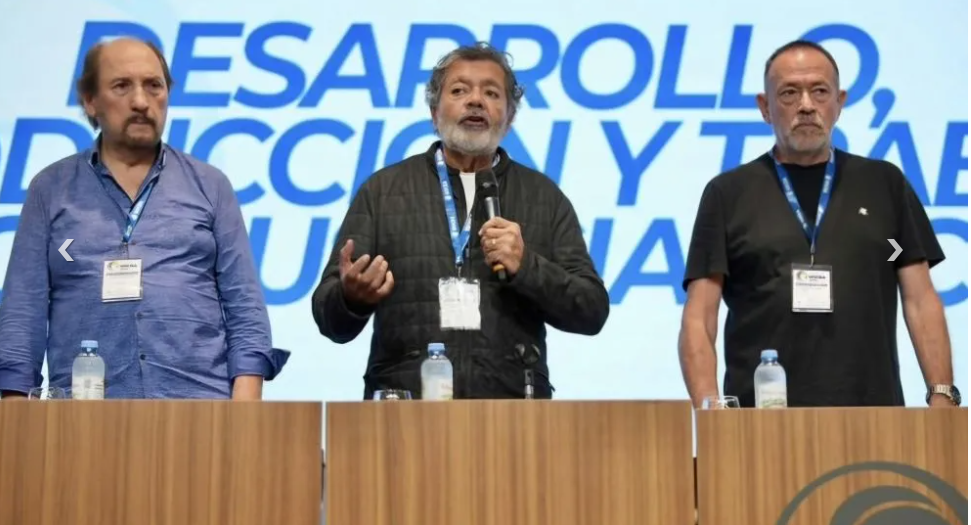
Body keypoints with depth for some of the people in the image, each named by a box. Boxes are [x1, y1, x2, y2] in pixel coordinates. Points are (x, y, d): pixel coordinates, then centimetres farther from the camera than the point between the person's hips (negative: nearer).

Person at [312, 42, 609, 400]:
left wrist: (526, 266, -9)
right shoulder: (382, 191, 8)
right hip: (404, 404, -1)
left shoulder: (544, 197, 11)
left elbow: (592, 311, 6)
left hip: (510, 404, 1)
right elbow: (331, 318, 5)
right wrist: (352, 297, -16)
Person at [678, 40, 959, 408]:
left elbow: (920, 300, 8)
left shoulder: (885, 184, 10)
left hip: (871, 412, 1)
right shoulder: (728, 194, 5)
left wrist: (941, 395, -3)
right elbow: (698, 318, 1)